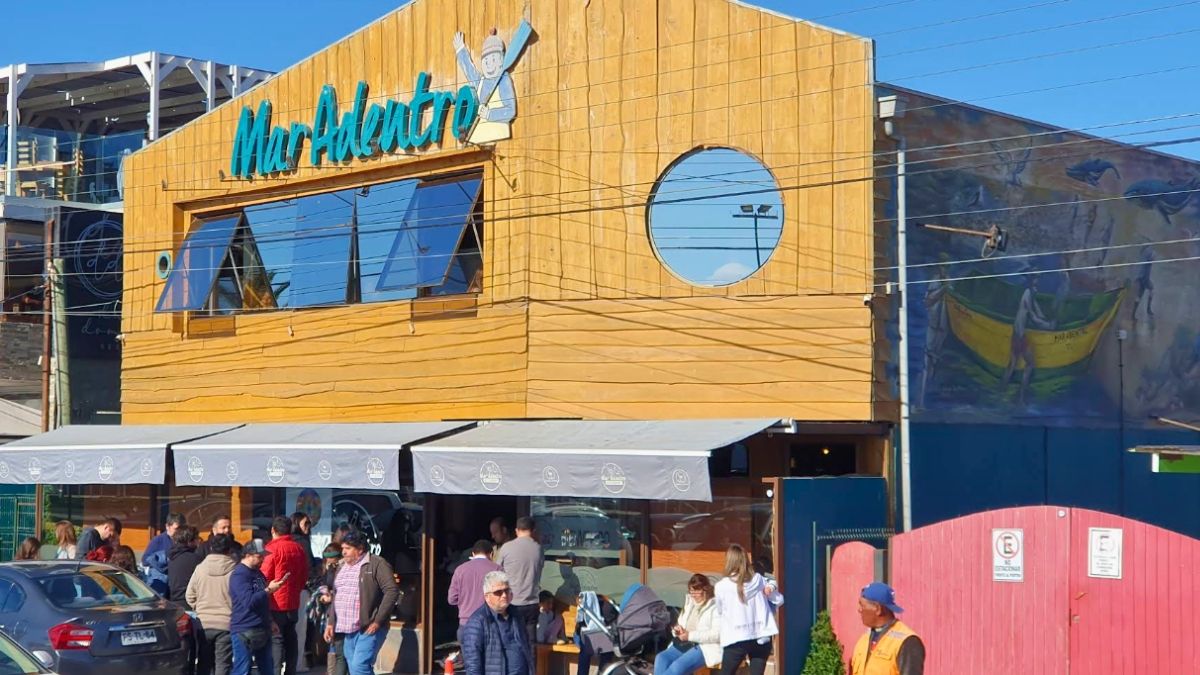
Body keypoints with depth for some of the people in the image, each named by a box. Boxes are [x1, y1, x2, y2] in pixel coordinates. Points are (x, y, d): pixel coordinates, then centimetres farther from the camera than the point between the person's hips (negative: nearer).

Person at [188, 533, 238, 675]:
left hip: (203, 623, 3)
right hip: (226, 623, -3)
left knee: (204, 663, 13)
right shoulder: (234, 570, -11)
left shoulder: (200, 568, -3)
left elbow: (190, 596, 2)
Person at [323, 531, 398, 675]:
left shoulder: (377, 564, -7)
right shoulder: (342, 567, 18)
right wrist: (331, 623, 16)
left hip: (369, 629, -8)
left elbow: (391, 591, -14)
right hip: (348, 631, 8)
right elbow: (336, 596, 24)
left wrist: (377, 621, -16)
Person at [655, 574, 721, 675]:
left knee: (678, 665, -31)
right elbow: (681, 623, 25)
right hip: (685, 644, 8)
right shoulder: (689, 603, 19)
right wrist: (677, 629, -1)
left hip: (706, 647, -8)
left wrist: (690, 635, -19)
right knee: (661, 658, -20)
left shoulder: (715, 606, -5)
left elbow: (718, 634, -16)